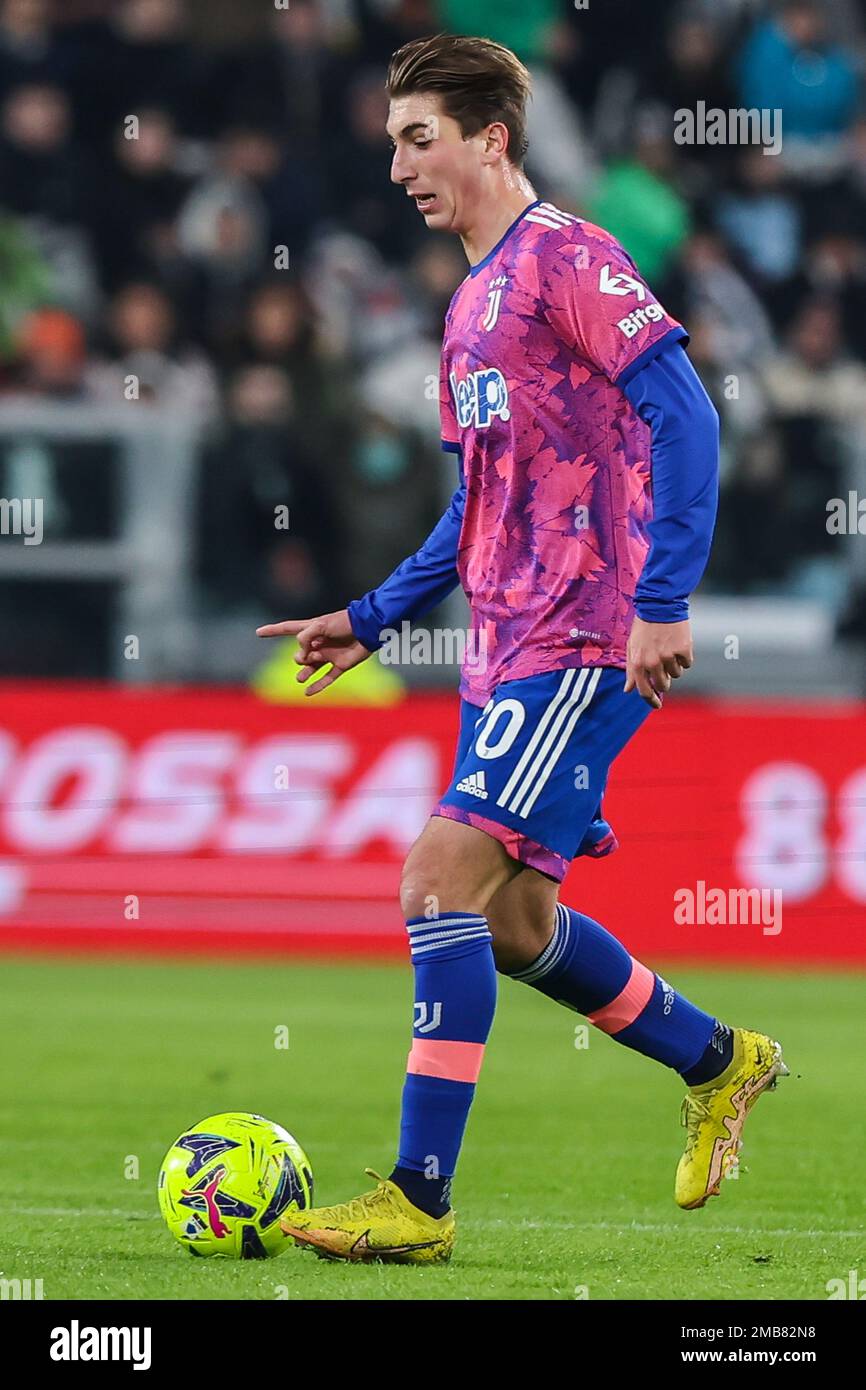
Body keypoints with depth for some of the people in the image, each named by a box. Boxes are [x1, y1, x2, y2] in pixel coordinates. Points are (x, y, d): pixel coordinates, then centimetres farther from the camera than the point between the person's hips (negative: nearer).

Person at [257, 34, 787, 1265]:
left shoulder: (563, 256, -9)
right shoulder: (473, 304, 19)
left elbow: (681, 414, -17)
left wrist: (663, 598, -24)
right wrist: (370, 621, 21)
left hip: (581, 642, -10)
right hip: (508, 644, 10)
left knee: (444, 872, -17)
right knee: (510, 918, 13)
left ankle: (419, 1200, -16)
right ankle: (719, 1064, 32)